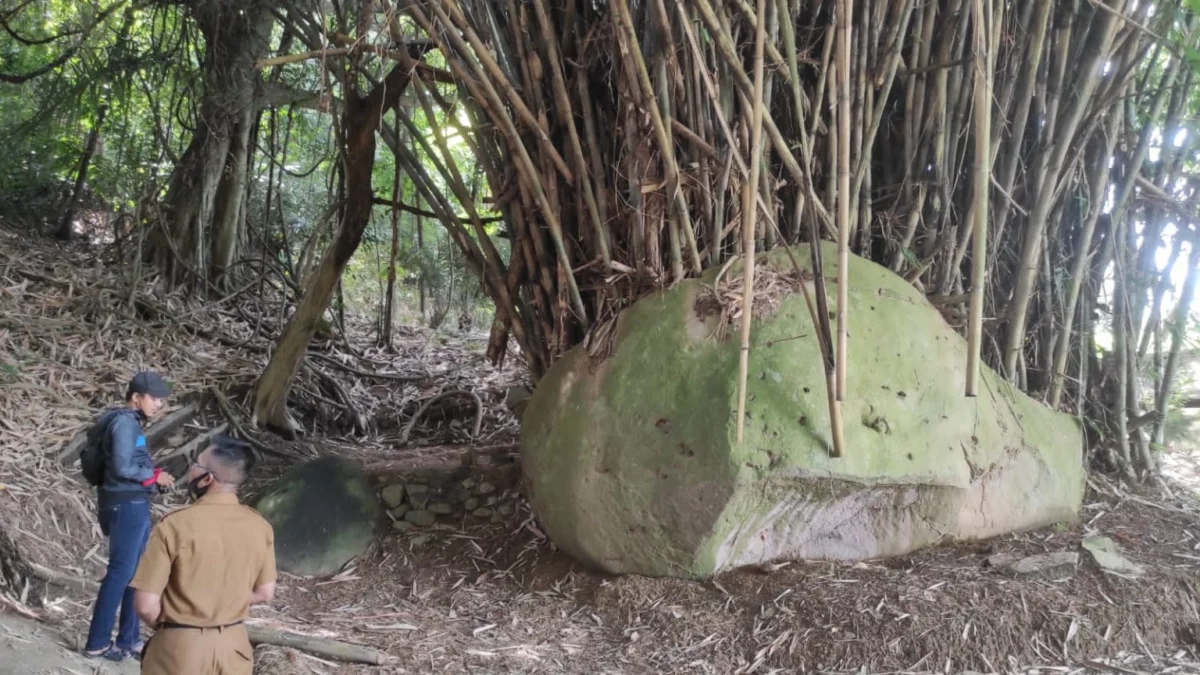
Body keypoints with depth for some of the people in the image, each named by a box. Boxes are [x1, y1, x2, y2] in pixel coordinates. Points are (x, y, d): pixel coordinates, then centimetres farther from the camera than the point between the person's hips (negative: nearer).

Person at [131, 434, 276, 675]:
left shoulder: (175, 524, -18)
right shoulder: (260, 526, -6)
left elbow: (146, 605, -15)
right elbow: (264, 593, 4)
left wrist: (167, 625, 3)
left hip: (180, 647, -3)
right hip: (232, 646, 3)